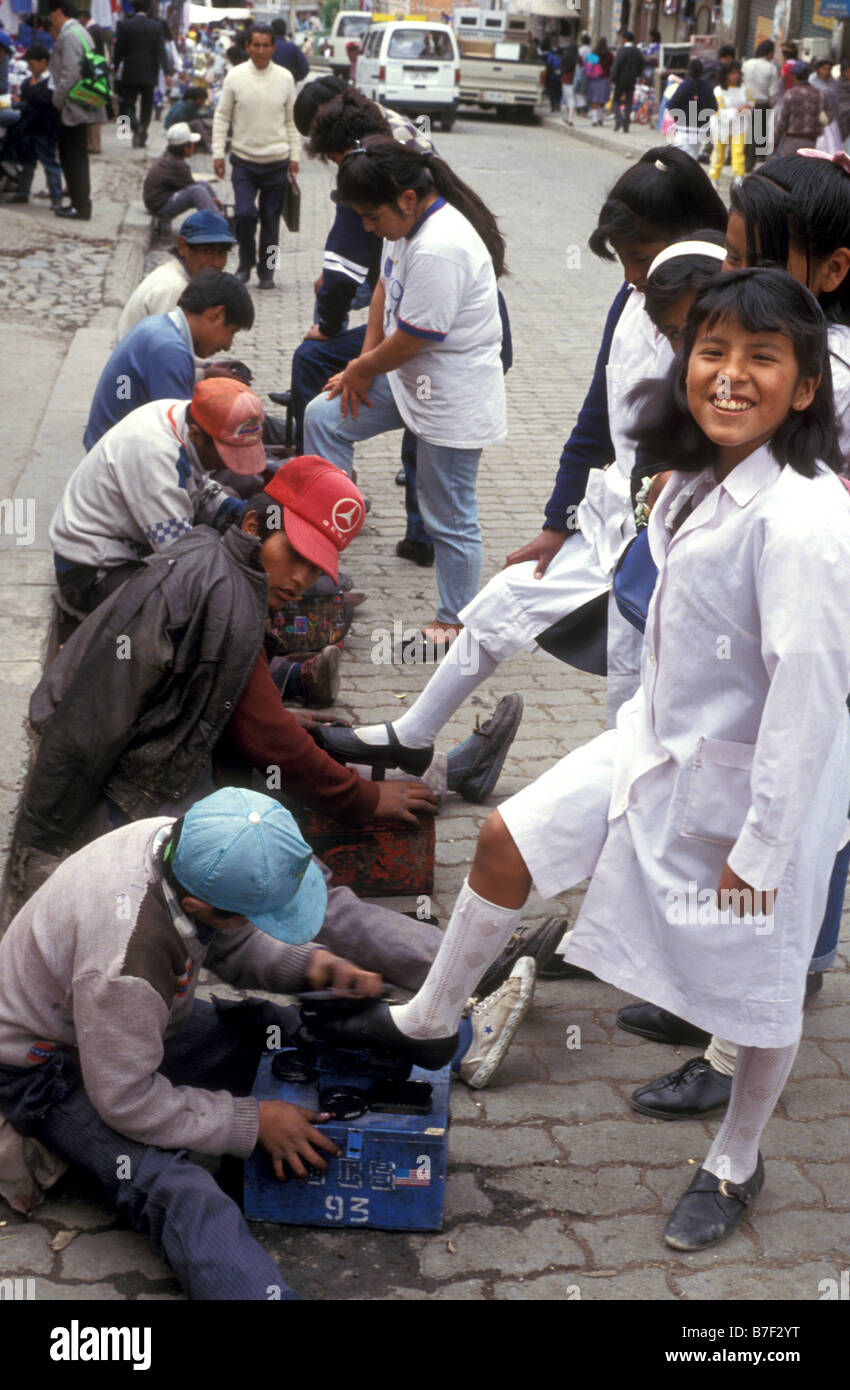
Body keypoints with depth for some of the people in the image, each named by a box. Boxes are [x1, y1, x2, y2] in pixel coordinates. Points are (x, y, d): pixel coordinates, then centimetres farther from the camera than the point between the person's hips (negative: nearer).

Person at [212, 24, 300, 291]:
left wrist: (294, 156, 7)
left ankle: (266, 271, 19)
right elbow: (222, 116, 4)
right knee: (244, 214, -12)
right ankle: (245, 263, 11)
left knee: (271, 219, 5)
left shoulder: (285, 78, 3)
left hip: (277, 161, 1)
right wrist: (218, 153, -1)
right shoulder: (235, 76, -1)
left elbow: (292, 120, 10)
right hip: (244, 160, -1)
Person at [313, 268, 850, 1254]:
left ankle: (735, 1167, 39)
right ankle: (428, 1024, 34)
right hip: (663, 743, 8)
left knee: (756, 989, 12)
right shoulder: (700, 481, -3)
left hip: (752, 784, -8)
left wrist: (760, 849, -21)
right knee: (507, 841, 12)